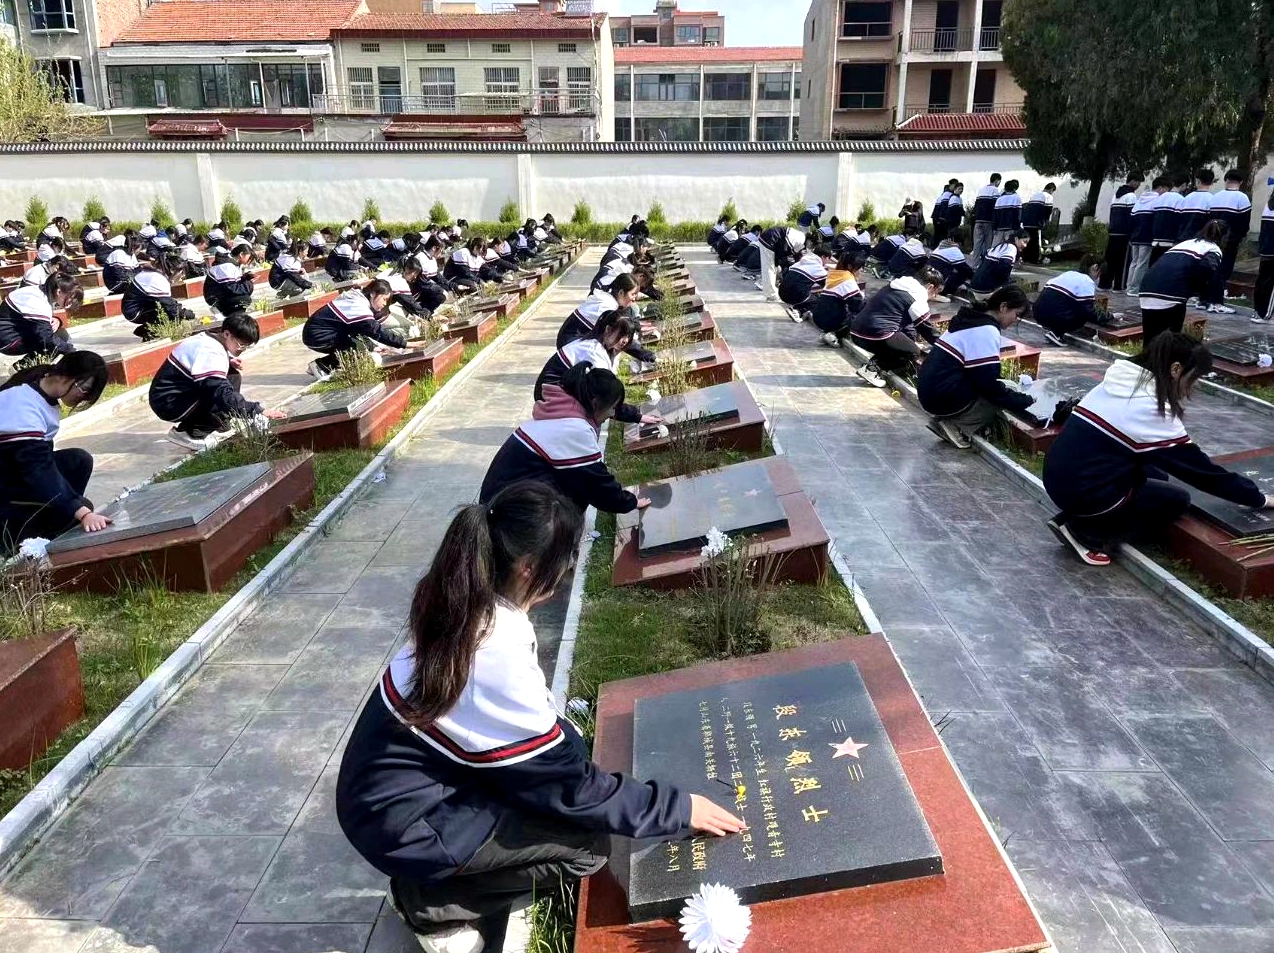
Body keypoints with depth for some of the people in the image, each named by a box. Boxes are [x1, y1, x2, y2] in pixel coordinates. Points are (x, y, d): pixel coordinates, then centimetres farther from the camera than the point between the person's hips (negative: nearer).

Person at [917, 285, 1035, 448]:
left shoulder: (974, 317, 14)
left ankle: (949, 421, 6)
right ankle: (955, 426, -6)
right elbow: (989, 385, -18)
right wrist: (1024, 401, -7)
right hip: (945, 397, -9)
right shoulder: (987, 331, -15)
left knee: (1004, 393, 16)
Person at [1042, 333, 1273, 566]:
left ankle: (1080, 517, 9)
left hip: (1058, 478, 8)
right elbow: (1200, 468, -4)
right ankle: (1087, 534, 0)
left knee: (1156, 474, 23)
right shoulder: (1154, 410, -13)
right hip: (1086, 493, -8)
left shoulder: (1118, 382, 9)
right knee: (1178, 500, 12)